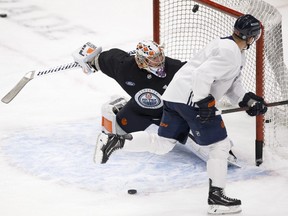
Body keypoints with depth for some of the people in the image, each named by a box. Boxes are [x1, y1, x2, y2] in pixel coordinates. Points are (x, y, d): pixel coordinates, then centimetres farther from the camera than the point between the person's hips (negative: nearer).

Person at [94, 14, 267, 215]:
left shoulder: (233, 50, 19)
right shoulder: (230, 53, -15)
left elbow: (232, 83, 26)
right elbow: (203, 74, -24)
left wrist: (247, 100, 15)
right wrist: (204, 103, -22)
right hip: (192, 98, -10)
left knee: (162, 143, 12)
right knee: (220, 144, -2)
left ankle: (115, 140, 3)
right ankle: (216, 197, 2)